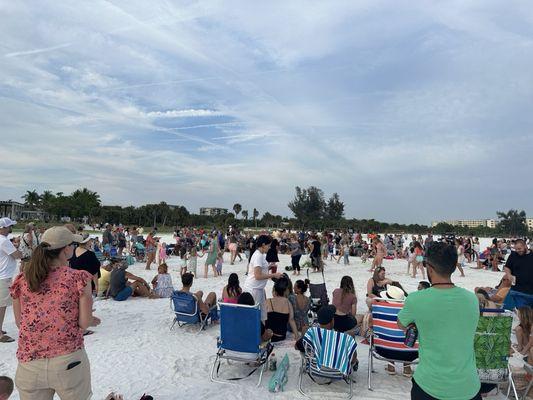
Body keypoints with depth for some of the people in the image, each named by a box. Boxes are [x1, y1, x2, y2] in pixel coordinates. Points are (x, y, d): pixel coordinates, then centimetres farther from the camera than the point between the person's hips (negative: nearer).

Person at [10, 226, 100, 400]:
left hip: (29, 361, 3)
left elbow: (20, 323, 10)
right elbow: (84, 323, -9)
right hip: (68, 360, -3)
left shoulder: (21, 280, 0)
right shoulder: (79, 278, -11)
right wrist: (93, 320, 13)